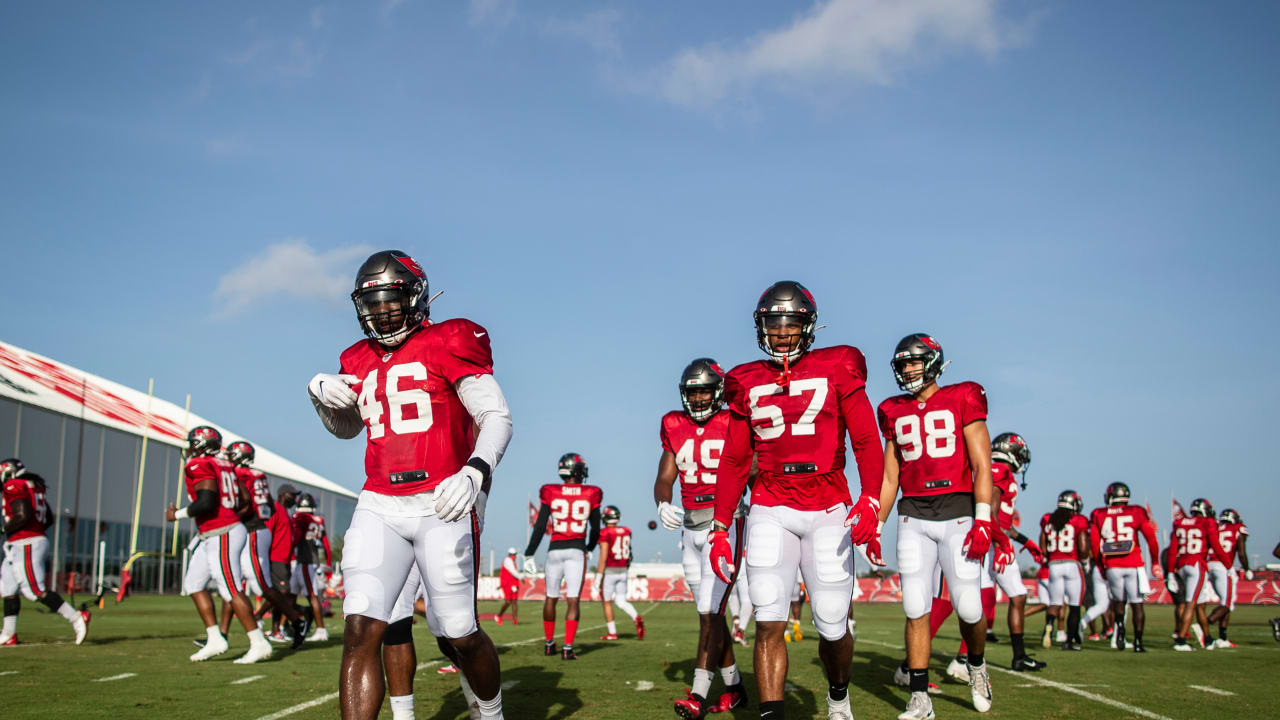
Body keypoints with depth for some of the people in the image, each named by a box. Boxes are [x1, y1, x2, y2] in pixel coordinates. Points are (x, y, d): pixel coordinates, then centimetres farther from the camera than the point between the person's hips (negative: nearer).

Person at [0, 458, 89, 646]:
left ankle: (76, 617, -14)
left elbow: (23, 515, -22)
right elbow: (49, 518, 19)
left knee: (36, 590, -11)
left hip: (25, 546, -10)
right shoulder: (33, 486, 18)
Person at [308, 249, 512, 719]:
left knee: (461, 636, 3)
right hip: (379, 507, 5)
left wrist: (474, 472, -27)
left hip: (440, 505, -4)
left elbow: (497, 416, -9)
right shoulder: (359, 361, 16)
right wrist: (321, 393, 12)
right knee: (360, 630, -11)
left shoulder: (448, 343, -2)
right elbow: (347, 427, 33)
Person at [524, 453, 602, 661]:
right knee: (573, 601, -1)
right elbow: (595, 530, 8)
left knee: (551, 598, 15)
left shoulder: (550, 493, -2)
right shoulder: (591, 495, 0)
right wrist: (589, 549, 27)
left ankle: (549, 644, 27)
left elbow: (539, 527, -2)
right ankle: (568, 648, -8)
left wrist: (529, 555, 4)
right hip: (577, 550, -1)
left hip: (555, 550, 1)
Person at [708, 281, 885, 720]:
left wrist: (870, 499, -18)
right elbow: (735, 461, 15)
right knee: (769, 624, -9)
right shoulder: (748, 383, 11)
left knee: (832, 627, 3)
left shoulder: (837, 371, 3)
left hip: (828, 510, -2)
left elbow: (866, 441, -2)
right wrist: (720, 527, 9)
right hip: (770, 511, 2)